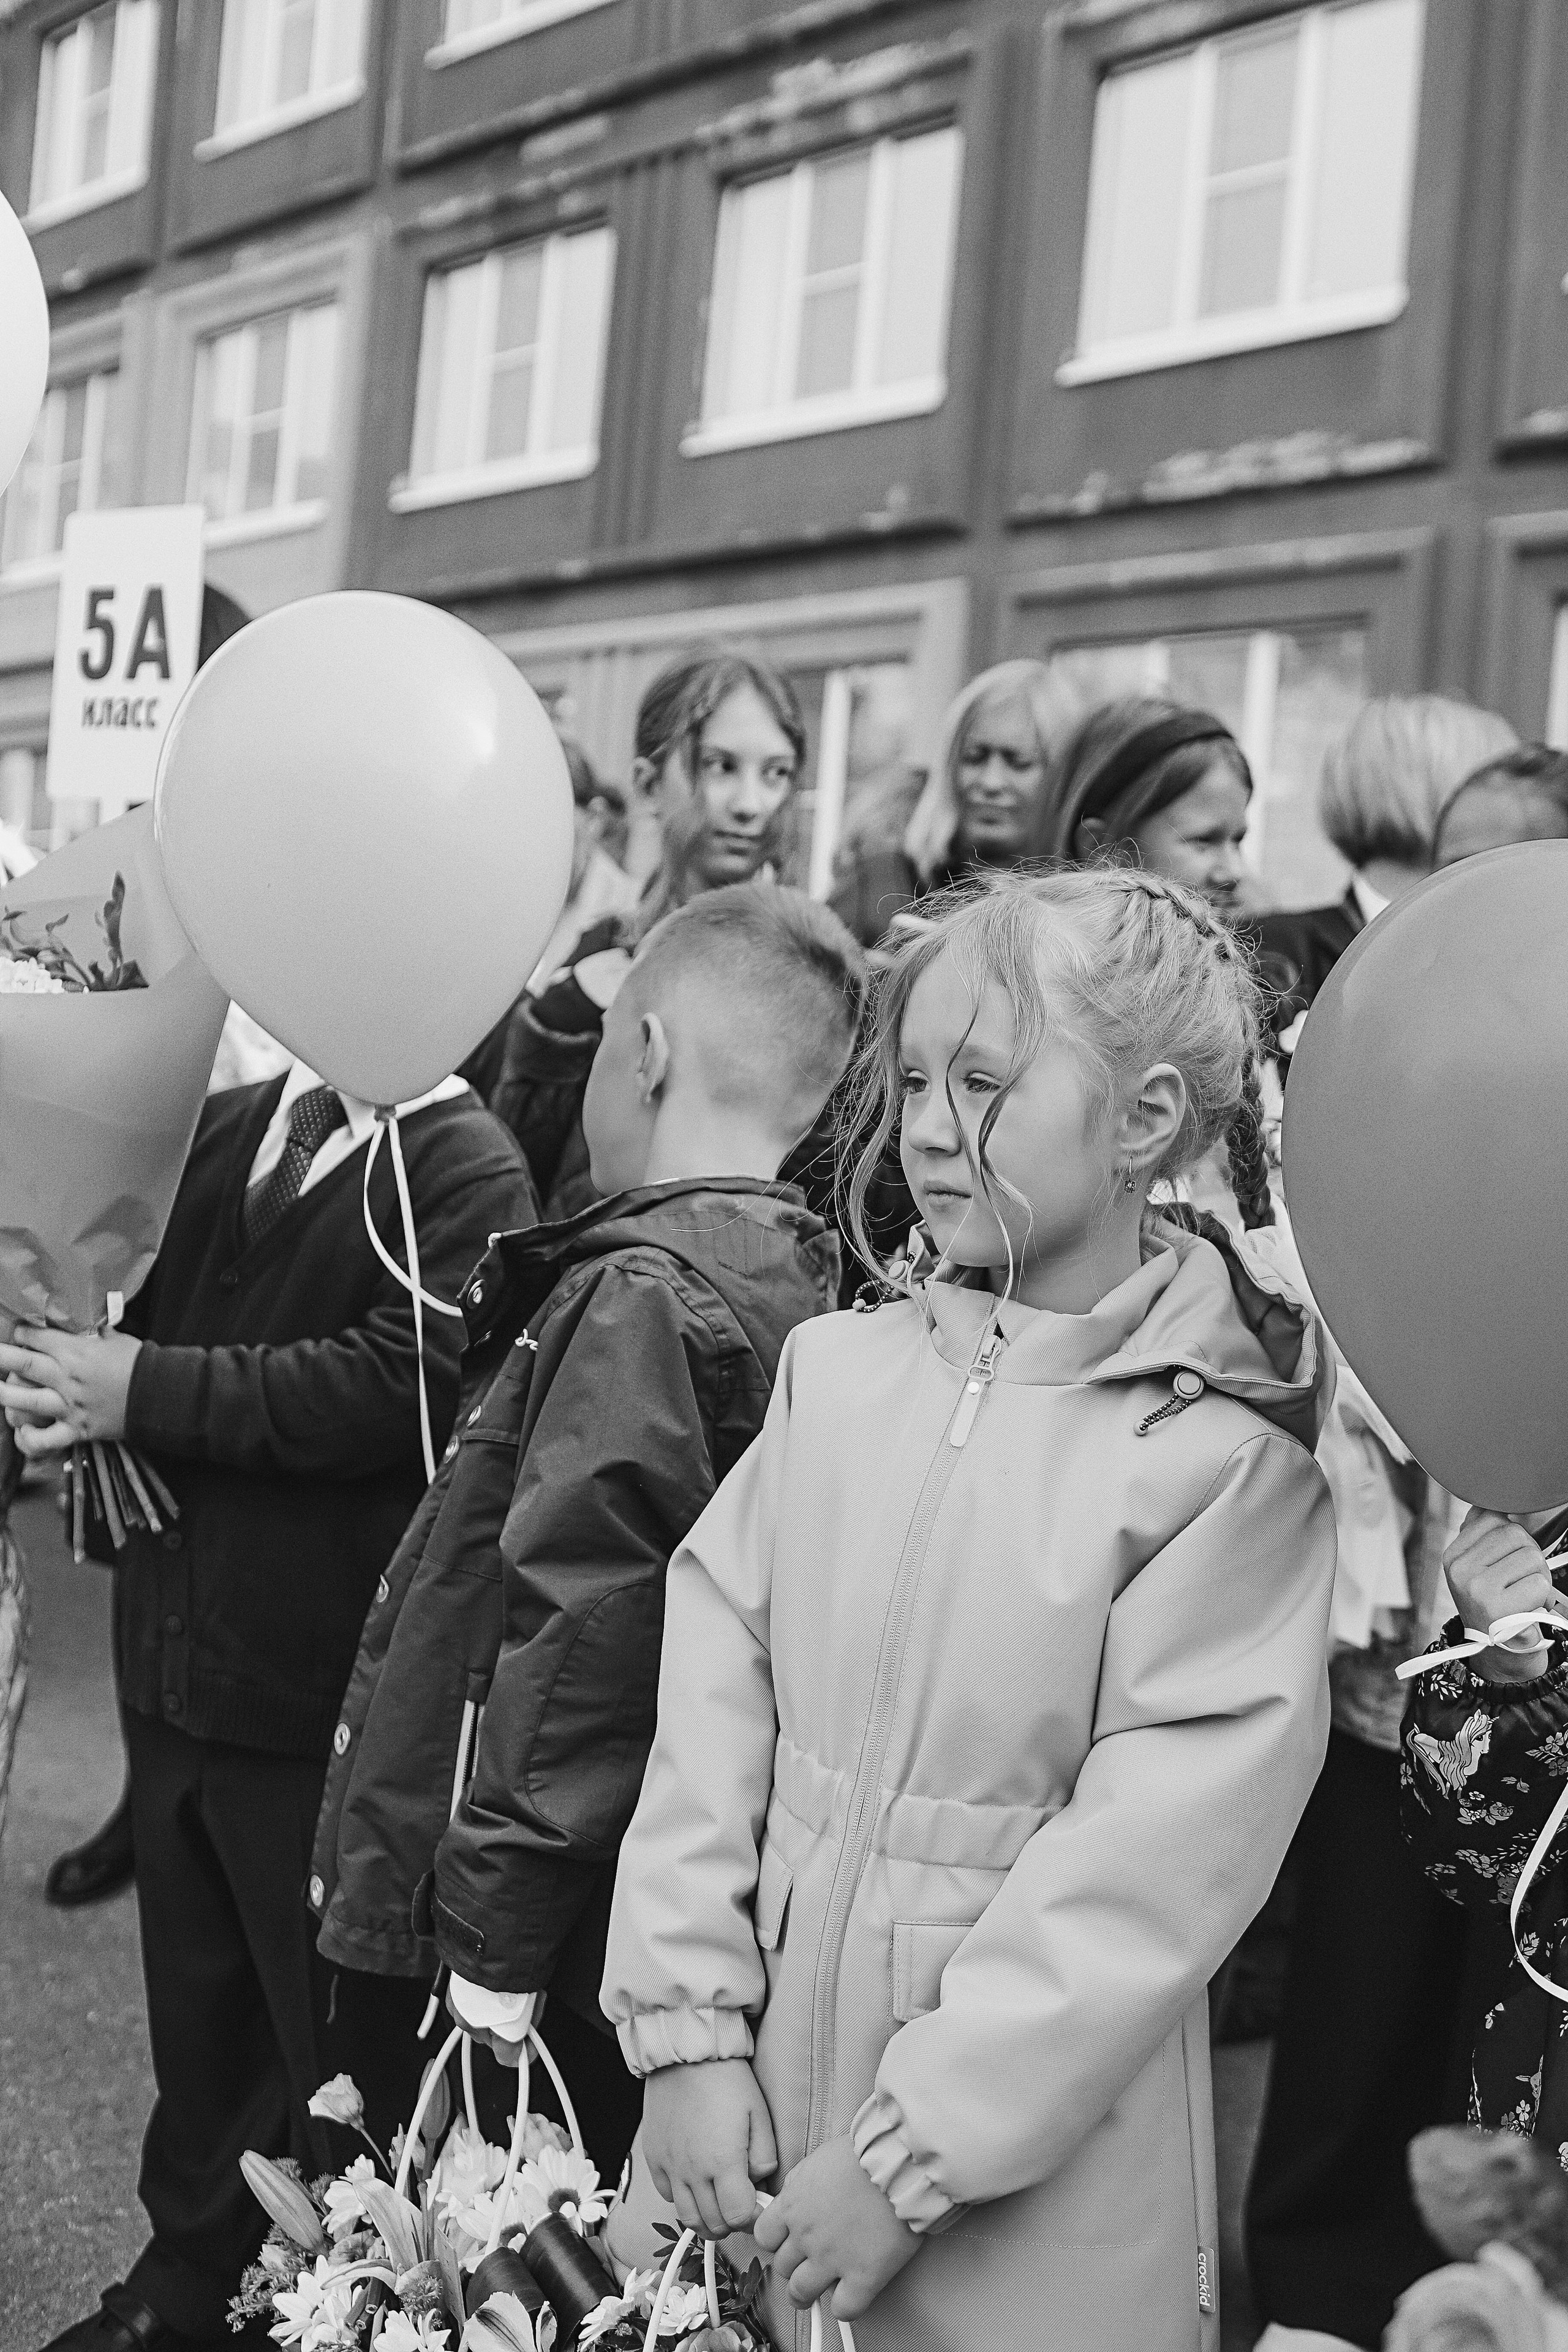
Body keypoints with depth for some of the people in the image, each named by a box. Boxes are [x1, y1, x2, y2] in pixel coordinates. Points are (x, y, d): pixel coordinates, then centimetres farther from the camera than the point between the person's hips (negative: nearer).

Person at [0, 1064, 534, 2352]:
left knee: (341, 2029, 8)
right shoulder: (221, 1126, 7)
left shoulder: (466, 1167, -14)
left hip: (325, 1693, -7)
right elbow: (141, 1306, 15)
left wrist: (149, 1392, -22)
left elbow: (400, 1382, -25)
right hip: (175, 1655, 7)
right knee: (197, 2000, 22)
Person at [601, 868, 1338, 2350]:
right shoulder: (836, 1368, 1)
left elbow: (1152, 1860, -15)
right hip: (761, 2078, 4)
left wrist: (912, 2156, -16)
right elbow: (714, 1689, 0)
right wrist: (689, 2028, -7)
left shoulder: (1226, 1457, -12)